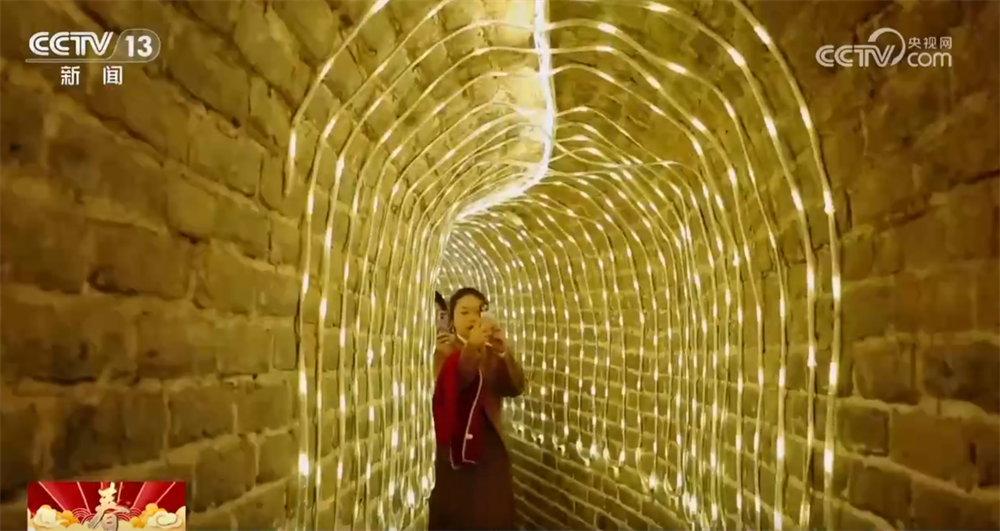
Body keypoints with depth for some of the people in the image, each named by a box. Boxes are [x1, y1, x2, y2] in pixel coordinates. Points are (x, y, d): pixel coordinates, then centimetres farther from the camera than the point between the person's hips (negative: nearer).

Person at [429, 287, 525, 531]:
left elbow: (515, 388, -6)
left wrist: (504, 352, -21)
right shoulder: (445, 349, -1)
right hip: (456, 443, -2)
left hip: (490, 443, 3)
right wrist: (471, 347, -34)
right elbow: (451, 385, -21)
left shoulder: (491, 350, 7)